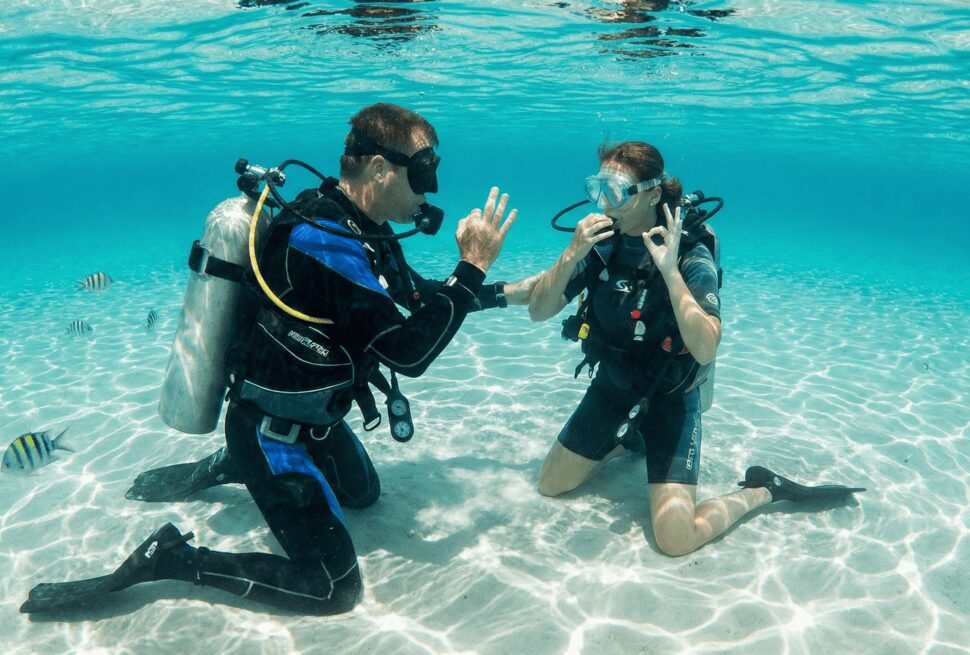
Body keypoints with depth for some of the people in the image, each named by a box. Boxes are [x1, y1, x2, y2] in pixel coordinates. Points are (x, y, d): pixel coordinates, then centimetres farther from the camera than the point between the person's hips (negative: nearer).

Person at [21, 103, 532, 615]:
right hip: (272, 431, -10)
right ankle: (167, 557, 2)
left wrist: (504, 294, 12)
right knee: (336, 589, -7)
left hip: (314, 416, 10)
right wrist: (472, 268, -22)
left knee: (363, 493, 32)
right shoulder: (321, 237, -29)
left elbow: (420, 294, 16)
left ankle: (218, 469, 33)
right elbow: (409, 352, -30)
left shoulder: (360, 227, 1)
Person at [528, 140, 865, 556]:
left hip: (668, 398, -5)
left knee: (676, 541, -13)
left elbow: (705, 350, -34)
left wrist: (670, 270, -40)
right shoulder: (600, 243, -10)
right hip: (610, 387, 5)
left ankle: (764, 490, 13)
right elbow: (538, 311, -14)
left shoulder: (691, 256, -21)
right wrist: (572, 255, -29)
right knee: (550, 485, 15)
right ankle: (629, 440, 37)